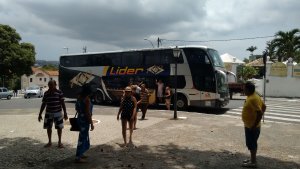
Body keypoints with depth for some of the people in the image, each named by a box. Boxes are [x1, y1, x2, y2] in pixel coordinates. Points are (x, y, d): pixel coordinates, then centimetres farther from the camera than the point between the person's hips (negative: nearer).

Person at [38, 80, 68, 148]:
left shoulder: (59, 92, -6)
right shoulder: (46, 93, 3)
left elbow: (63, 103, -4)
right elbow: (43, 104, 8)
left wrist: (65, 113, -8)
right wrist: (40, 114, 8)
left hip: (58, 113, -3)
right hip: (48, 113, 3)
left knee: (59, 127, 4)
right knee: (48, 127, 10)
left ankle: (59, 142, 20)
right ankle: (49, 142, 27)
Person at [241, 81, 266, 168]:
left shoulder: (252, 99, -24)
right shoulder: (254, 96, 7)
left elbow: (260, 112, -29)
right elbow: (264, 107, 18)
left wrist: (254, 125, -24)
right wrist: (257, 118, 17)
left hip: (251, 127, -10)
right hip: (249, 125, 10)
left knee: (251, 144, 2)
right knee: (252, 143, 19)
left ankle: (253, 162, 13)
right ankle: (253, 159, 31)